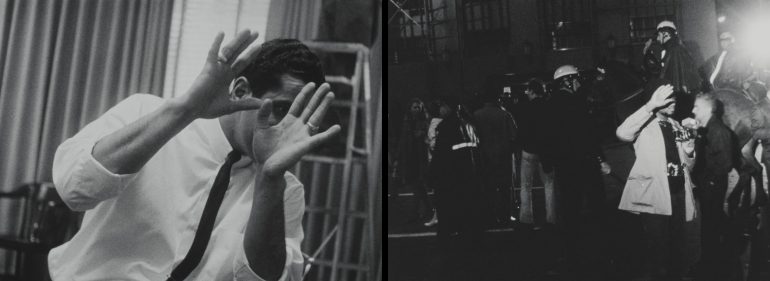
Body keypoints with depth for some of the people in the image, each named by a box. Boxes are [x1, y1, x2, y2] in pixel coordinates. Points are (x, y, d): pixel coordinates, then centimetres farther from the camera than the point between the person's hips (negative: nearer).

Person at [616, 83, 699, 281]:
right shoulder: (645, 125, 0)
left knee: (677, 248, 11)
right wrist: (650, 106, -28)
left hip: (678, 193, 6)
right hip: (655, 196, -6)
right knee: (659, 248, -7)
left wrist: (689, 153, 0)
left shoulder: (676, 126, 18)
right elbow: (622, 133, -25)